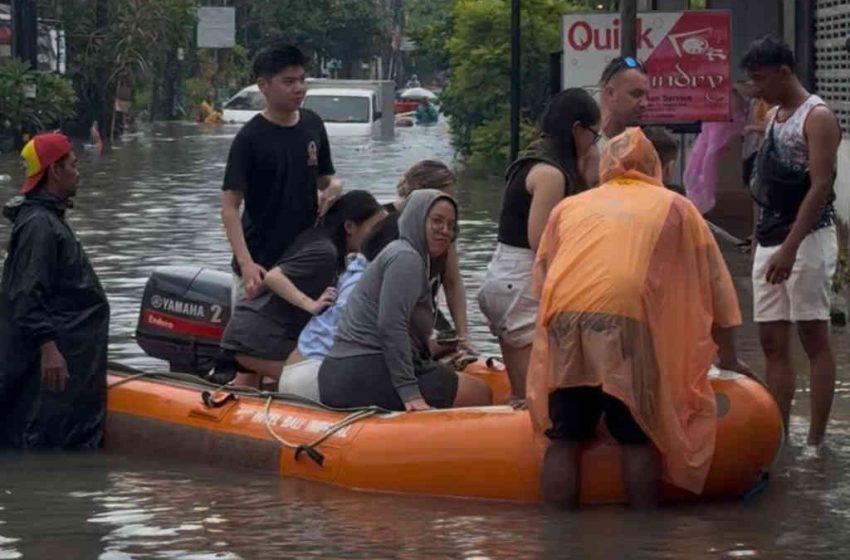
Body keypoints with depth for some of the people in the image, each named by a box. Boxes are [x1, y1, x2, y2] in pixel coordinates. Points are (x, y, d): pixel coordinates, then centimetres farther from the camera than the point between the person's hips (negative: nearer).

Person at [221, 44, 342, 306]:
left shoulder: (312, 125, 5)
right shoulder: (249, 139, -12)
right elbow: (230, 206, -15)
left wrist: (333, 186, -9)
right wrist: (246, 263, -27)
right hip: (262, 264, -5)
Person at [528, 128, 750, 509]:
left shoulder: (569, 207, 28)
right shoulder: (675, 207, 24)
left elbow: (540, 280, 24)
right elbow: (713, 287, 24)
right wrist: (728, 359, 33)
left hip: (562, 321, 2)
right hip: (629, 322, -2)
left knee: (564, 440, 5)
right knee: (639, 438, 5)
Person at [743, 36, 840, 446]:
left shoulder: (817, 118, -11)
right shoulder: (774, 117, 16)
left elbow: (820, 187, -19)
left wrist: (790, 247, -25)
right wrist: (765, 240, 16)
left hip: (806, 239, -9)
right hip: (769, 242, 9)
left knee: (813, 339, -5)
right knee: (772, 343, 7)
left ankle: (816, 441, -3)